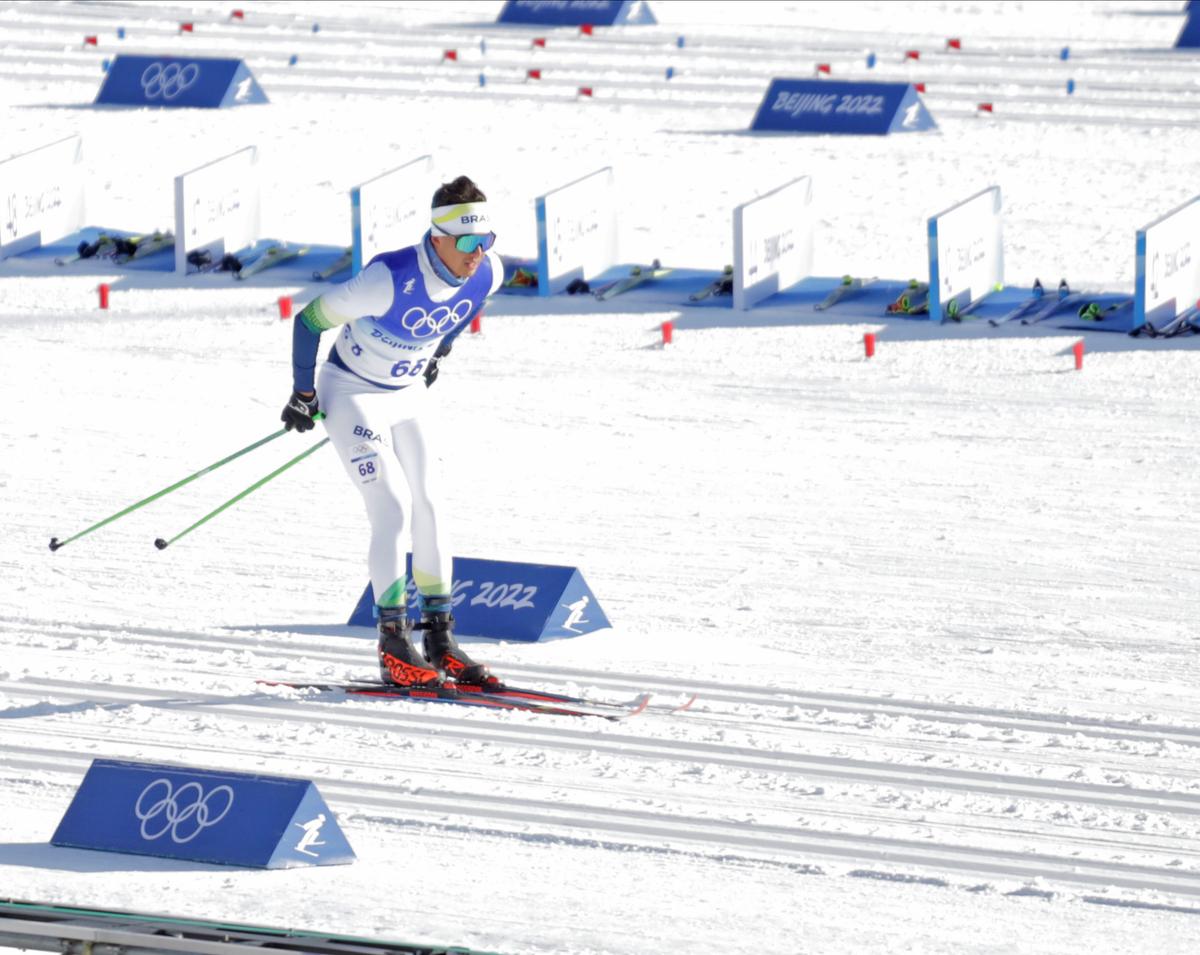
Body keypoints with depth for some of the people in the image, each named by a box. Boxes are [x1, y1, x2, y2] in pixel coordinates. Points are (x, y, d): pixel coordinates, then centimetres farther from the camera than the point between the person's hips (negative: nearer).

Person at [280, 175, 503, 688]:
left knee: (429, 506, 1)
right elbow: (309, 321, -21)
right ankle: (395, 649, -10)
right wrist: (302, 393, -12)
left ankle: (439, 639, 7)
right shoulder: (390, 280, -34)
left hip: (406, 395, 6)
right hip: (351, 392, -6)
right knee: (391, 510, -14)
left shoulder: (487, 275, -16)